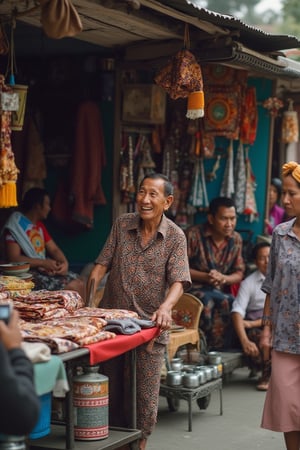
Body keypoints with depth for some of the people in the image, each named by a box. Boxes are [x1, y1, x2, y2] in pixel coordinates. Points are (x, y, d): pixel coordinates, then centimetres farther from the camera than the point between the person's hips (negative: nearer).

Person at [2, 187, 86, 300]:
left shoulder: (39, 225, 18)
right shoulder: (16, 226, -11)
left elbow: (54, 249, 16)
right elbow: (14, 258, -17)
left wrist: (64, 262, -6)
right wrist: (44, 262, -20)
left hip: (45, 270, 8)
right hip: (28, 274, -8)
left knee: (79, 283, -11)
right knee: (72, 286, -21)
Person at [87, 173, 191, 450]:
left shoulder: (175, 237, -6)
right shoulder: (122, 224, 2)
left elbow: (178, 281, -14)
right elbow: (103, 263, 4)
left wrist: (165, 307, -33)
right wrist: (92, 284, -14)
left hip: (150, 325, -2)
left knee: (145, 395, 3)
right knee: (111, 388, 11)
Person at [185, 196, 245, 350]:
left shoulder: (236, 239, 7)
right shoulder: (193, 234, -10)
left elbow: (239, 273, 10)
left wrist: (223, 278, -13)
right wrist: (205, 277, -20)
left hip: (221, 291, 5)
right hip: (193, 288, -5)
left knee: (230, 303, -27)